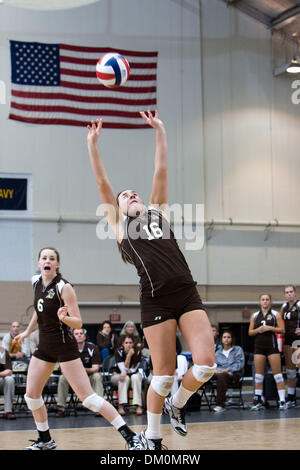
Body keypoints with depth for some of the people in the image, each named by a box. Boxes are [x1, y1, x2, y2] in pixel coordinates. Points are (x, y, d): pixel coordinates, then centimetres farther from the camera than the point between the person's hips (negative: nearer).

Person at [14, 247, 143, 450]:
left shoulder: (64, 287, -14)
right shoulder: (36, 282, 6)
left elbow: (78, 323, -15)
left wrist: (64, 318, -34)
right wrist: (28, 331, 30)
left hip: (65, 347, -7)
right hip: (45, 346, 7)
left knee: (87, 397, -13)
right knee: (31, 395, 7)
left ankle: (130, 436, -12)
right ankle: (45, 440, 25)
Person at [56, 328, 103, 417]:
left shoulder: (92, 348, -12)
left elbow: (96, 368, -17)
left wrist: (85, 370, -38)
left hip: (89, 376, -1)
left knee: (97, 376, -32)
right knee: (62, 378, -25)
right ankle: (61, 408, -21)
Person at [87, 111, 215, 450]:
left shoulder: (158, 212, 24)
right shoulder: (118, 225, 17)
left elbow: (161, 172, 22)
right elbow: (102, 184, 11)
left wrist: (160, 132, 22)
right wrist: (92, 144, 8)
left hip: (187, 293, 3)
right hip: (156, 300, -3)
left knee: (206, 364, -9)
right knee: (164, 374, -1)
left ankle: (177, 404, 20)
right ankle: (151, 436, 20)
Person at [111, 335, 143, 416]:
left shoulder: (137, 351, -14)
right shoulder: (119, 351, -17)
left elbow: (134, 369, -11)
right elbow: (123, 369, -24)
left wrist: (126, 371, -28)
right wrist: (129, 355, -32)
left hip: (134, 374, 1)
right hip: (118, 375, -1)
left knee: (135, 377, -32)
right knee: (125, 378, -34)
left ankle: (138, 406, -36)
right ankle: (121, 406, -39)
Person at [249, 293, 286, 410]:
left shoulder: (275, 314, 4)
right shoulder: (255, 316, 12)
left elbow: (282, 330, -2)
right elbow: (250, 332, 12)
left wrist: (270, 328, -13)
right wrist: (258, 330, -8)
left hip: (272, 346, -3)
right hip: (259, 347, 3)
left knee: (277, 374, -5)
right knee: (258, 375, 3)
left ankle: (282, 400, -4)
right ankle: (258, 401, 8)